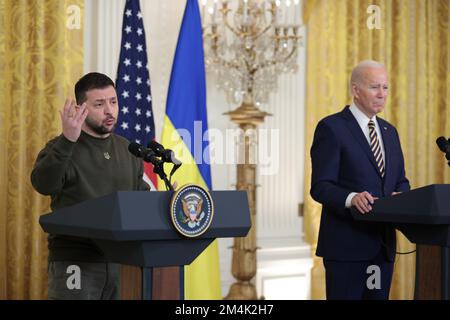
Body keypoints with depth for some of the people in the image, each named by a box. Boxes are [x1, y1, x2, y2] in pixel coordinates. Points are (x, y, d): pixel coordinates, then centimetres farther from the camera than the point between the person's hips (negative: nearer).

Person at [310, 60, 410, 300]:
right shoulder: (331, 128, -6)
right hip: (346, 244, -7)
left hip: (383, 244, 7)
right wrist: (351, 198, -31)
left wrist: (400, 197, -4)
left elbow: (400, 180, 20)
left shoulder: (389, 131, 17)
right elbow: (320, 187, -12)